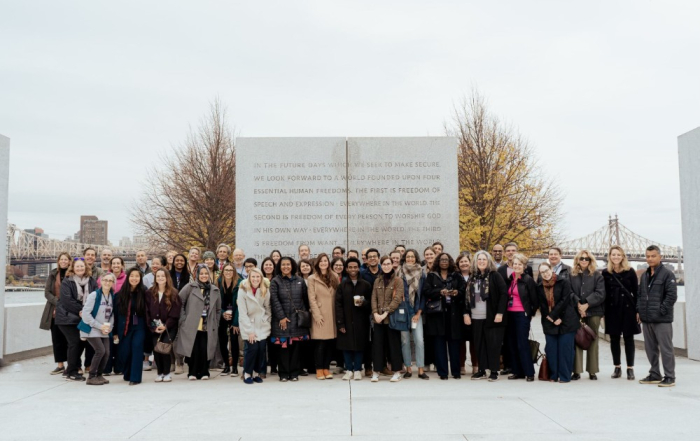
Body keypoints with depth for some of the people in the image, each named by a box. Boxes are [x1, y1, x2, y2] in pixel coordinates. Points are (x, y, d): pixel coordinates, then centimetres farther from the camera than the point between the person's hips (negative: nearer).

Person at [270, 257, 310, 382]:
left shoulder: (300, 281, 11)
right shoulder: (275, 281, 2)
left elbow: (305, 298, 13)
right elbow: (274, 300, -5)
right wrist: (281, 317, -11)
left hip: (297, 319, 2)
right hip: (282, 319, -2)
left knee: (295, 346, 3)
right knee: (283, 347, -2)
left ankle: (294, 373, 13)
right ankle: (284, 373, 9)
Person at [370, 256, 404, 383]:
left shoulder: (398, 280, -2)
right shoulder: (377, 281, 13)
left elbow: (397, 299, -11)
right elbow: (374, 298, 8)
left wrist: (385, 313, -16)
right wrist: (375, 313, -7)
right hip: (378, 318, 4)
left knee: (394, 344, 2)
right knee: (377, 344, 4)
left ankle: (397, 372, 11)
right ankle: (376, 371, 10)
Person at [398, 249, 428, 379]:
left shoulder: (421, 274, 5)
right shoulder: (400, 273, 3)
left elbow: (423, 295, 4)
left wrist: (419, 313, -2)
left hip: (416, 312, 0)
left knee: (419, 340, -7)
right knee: (405, 341, 2)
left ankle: (421, 370, -2)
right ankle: (408, 369, 10)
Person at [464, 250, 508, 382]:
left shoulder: (495, 276, -3)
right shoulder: (473, 277, 12)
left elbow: (504, 294, -8)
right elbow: (467, 296, 13)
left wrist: (500, 313, -14)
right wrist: (466, 313, 5)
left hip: (492, 317, -4)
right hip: (476, 317, 5)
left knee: (493, 344, 0)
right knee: (479, 344, 8)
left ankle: (494, 371, 9)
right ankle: (481, 370, 17)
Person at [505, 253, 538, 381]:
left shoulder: (528, 280, -6)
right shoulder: (510, 279, 9)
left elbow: (535, 300, -3)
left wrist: (531, 313, 3)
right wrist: (505, 312, 11)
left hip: (522, 315, -6)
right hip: (510, 314, 6)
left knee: (522, 344, -6)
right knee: (512, 344, 8)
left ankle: (529, 372, 2)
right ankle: (517, 371, 16)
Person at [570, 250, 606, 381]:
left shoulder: (597, 275, 5)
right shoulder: (572, 275, 8)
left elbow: (600, 293, -5)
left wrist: (586, 304, -12)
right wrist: (578, 305, -14)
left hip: (593, 312, 0)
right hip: (576, 312, 1)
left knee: (592, 340, 4)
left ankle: (592, 371, 11)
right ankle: (577, 371, 3)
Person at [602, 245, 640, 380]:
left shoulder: (630, 272, 0)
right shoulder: (605, 273, 4)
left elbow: (636, 292, 0)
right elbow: (603, 293, 4)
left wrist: (637, 310, -4)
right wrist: (602, 311, -1)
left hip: (627, 308, -1)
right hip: (612, 309, 2)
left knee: (628, 338, 3)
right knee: (614, 338, 7)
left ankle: (630, 368, 10)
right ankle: (617, 367, 17)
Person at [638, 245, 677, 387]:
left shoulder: (667, 274, -7)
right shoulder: (644, 275, 15)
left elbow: (672, 296, -12)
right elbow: (640, 294, 20)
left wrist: (662, 311, -15)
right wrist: (639, 310, 10)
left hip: (662, 320, -7)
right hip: (646, 319, 7)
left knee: (666, 349, -1)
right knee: (650, 348, 13)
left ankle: (669, 377, 8)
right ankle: (655, 374, 23)